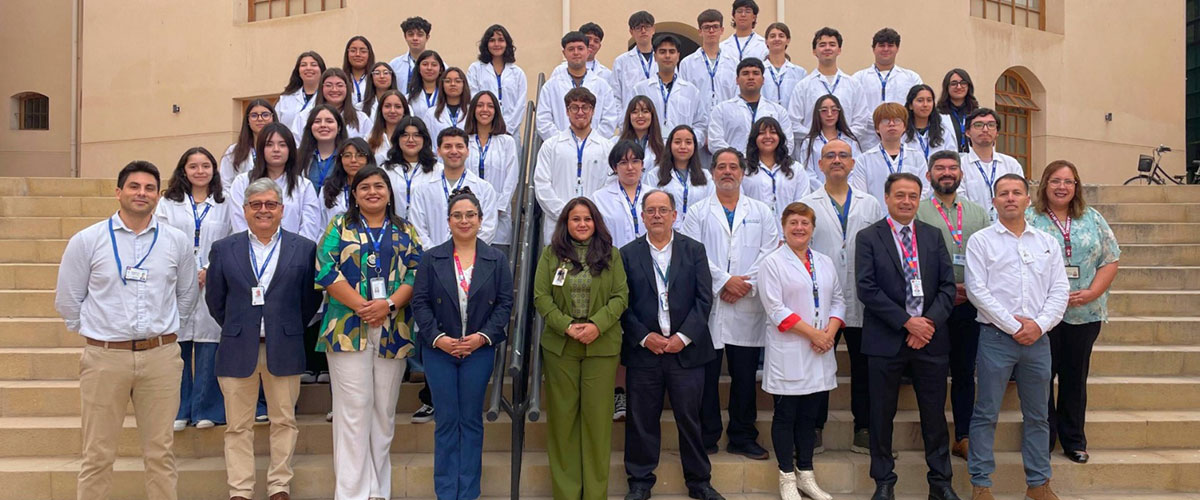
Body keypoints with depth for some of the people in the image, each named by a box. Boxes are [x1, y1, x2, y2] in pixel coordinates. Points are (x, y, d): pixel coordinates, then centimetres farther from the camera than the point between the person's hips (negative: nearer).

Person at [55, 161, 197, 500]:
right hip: (104, 357, -1)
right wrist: (95, 332, 10)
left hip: (161, 356, 1)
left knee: (160, 451, 7)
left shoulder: (177, 241, 5)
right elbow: (67, 299, 8)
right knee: (98, 454, 5)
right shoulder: (87, 240, 1)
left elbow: (187, 295, 16)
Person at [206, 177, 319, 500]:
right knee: (238, 425, 6)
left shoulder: (304, 249, 3)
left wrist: (291, 328, 6)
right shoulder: (224, 249, 5)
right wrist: (236, 328, 10)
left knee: (284, 421, 6)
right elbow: (214, 298, 11)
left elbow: (311, 298, 7)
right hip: (237, 349, 1)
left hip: (284, 349, 0)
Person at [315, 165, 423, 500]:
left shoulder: (405, 231, 14)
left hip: (393, 330, 2)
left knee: (385, 409, 6)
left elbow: (416, 272, 4)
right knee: (353, 409, -3)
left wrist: (389, 304, -12)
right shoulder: (340, 227, 9)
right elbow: (326, 269, -4)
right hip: (348, 329, -2)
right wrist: (361, 305, -14)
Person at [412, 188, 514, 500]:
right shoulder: (431, 259, 3)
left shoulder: (496, 260, 4)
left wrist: (483, 336, -11)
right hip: (439, 349, 0)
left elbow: (505, 303, 1)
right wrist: (438, 338, -12)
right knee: (446, 421, 4)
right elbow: (420, 302, -1)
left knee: (471, 420, 6)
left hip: (479, 349, 0)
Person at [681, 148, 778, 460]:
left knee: (745, 376, 6)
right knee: (706, 376, 3)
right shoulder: (699, 212, 8)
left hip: (747, 308, 1)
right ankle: (706, 437, 15)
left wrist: (746, 286, -10)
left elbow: (769, 253, 2)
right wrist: (725, 281, -12)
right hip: (707, 306, -1)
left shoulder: (761, 212, 13)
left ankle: (743, 438, 18)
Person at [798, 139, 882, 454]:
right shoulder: (806, 205, 6)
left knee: (863, 368, 7)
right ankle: (815, 431, 15)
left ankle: (864, 432, 19)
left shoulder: (871, 205, 11)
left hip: (862, 303, 2)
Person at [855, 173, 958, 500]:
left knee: (935, 414, 9)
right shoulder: (868, 238, -1)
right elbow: (866, 289, -10)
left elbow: (948, 285, 5)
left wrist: (930, 321, -10)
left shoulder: (933, 236, 10)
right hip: (886, 340, -2)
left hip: (930, 338, 3)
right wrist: (907, 322, -14)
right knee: (882, 415, 6)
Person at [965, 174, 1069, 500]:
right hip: (996, 337, -3)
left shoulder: (1048, 243, 12)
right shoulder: (981, 241, 1)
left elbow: (1060, 290, 7)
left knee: (1037, 415, 11)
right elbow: (977, 290, -7)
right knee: (986, 414, 0)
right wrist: (1013, 326, -11)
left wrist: (1039, 324, -8)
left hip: (1038, 338, 4)